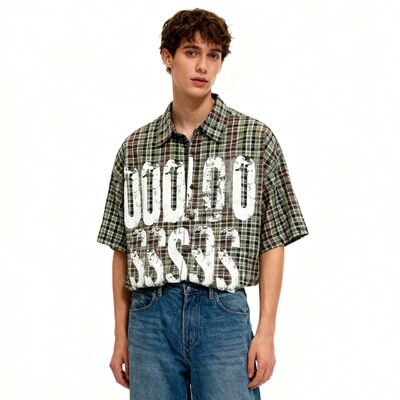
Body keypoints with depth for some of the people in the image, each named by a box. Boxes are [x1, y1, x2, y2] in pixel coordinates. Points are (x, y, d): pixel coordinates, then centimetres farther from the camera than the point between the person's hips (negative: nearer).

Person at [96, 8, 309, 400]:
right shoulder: (134, 148, 9)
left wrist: (266, 332, -3)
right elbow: (122, 248, 12)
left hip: (224, 313, -2)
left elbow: (273, 242, 3)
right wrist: (121, 336, 9)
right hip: (149, 316, 2)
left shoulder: (256, 139, 4)